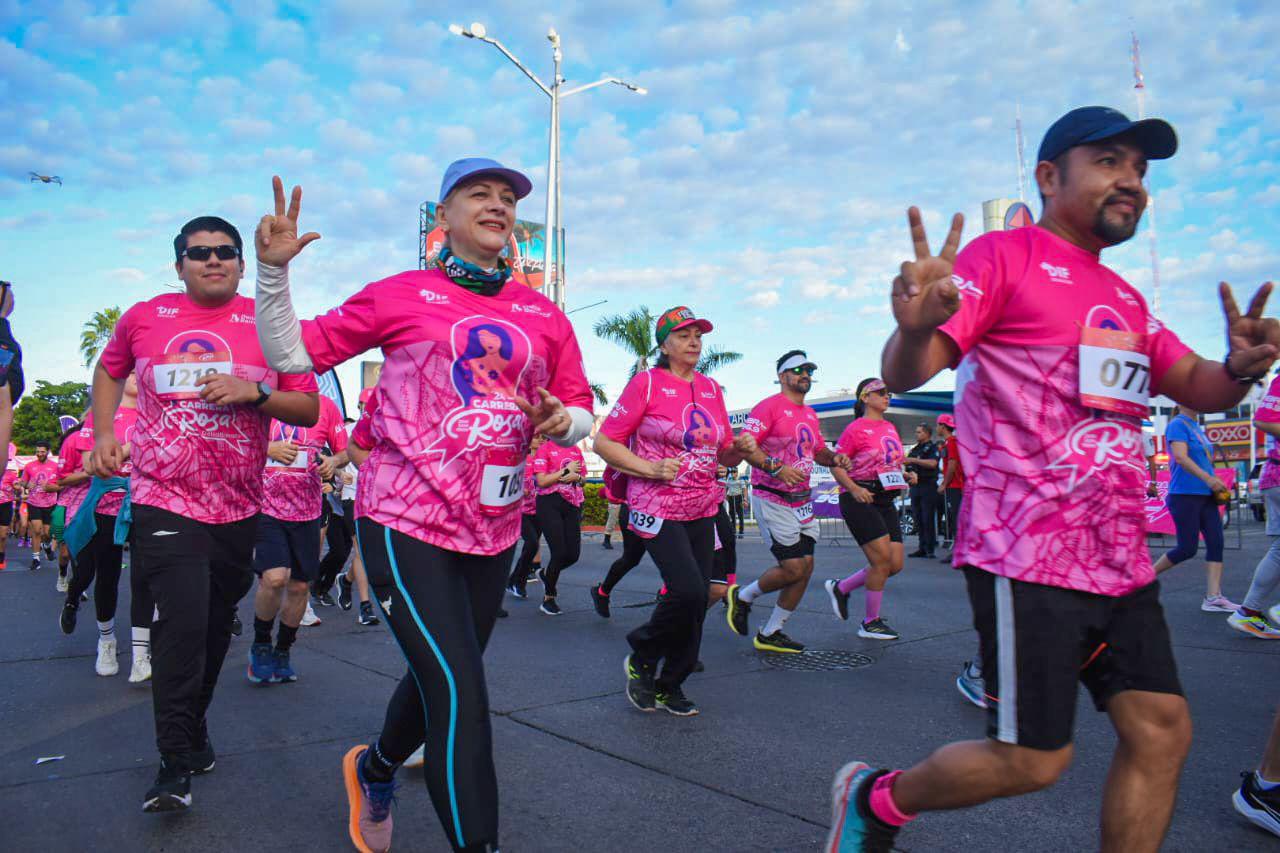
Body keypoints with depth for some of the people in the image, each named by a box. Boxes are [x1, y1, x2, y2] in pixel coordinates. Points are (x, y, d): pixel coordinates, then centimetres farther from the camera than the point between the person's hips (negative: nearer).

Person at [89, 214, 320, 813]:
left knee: (215, 627, 15)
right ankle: (176, 763, 2)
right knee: (182, 623, -13)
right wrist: (104, 435, 9)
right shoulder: (143, 318, 3)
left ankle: (193, 728, 39)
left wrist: (256, 391, -18)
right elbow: (107, 372, 22)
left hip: (239, 508, 2)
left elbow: (310, 409, -2)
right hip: (164, 501, -2)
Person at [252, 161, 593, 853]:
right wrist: (274, 269, -10)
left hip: (494, 529, 5)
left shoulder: (544, 316, 8)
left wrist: (563, 421, -9)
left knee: (439, 678, 21)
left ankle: (375, 768, 52)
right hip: (406, 522, -5)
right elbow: (292, 352, 3)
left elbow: (580, 412, 14)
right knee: (461, 695, -13)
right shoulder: (401, 295, -1)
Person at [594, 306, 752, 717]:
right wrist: (650, 469, -19)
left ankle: (670, 687, 24)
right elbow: (605, 442, -8)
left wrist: (740, 449, -4)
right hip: (656, 508, -6)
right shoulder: (647, 382, -5)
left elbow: (722, 456, 18)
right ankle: (642, 658, 10)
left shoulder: (711, 388, 12)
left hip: (702, 510, 6)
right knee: (689, 591, -18)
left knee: (697, 599, 6)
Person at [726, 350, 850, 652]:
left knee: (805, 567, 4)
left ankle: (770, 634, 17)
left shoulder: (810, 414, 16)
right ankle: (742, 596, 15)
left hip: (802, 500, 8)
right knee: (793, 568, -12)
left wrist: (834, 457, 3)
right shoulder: (769, 406, -10)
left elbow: (819, 451, 26)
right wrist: (776, 468, -30)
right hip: (772, 500, -8)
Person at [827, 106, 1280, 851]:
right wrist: (916, 325, -40)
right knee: (1034, 760, -3)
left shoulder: (1125, 297, 18)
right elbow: (904, 374, -16)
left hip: (1121, 560, 8)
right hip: (1027, 558, -8)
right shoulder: (1005, 256, -6)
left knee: (1162, 732, 8)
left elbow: (1197, 388, 16)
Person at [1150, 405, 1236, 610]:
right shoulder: (1177, 425, -9)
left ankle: (1213, 597, -1)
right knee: (1188, 549, -6)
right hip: (1185, 495, -8)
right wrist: (1208, 478, -30)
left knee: (1216, 543, -1)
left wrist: (1216, 485, 12)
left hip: (1205, 495, 8)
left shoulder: (1197, 428, 17)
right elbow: (1180, 457, -22)